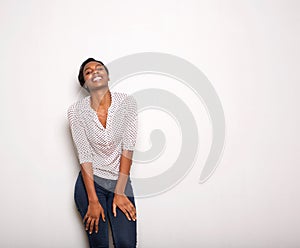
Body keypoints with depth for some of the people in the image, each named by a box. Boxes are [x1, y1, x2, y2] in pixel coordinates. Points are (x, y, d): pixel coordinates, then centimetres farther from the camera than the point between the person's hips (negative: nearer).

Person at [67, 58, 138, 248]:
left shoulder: (127, 102, -9)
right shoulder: (76, 110, -10)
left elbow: (128, 149, -10)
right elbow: (84, 155, -11)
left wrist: (119, 193, -11)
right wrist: (93, 200, -13)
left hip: (121, 180, 1)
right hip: (90, 181, 0)